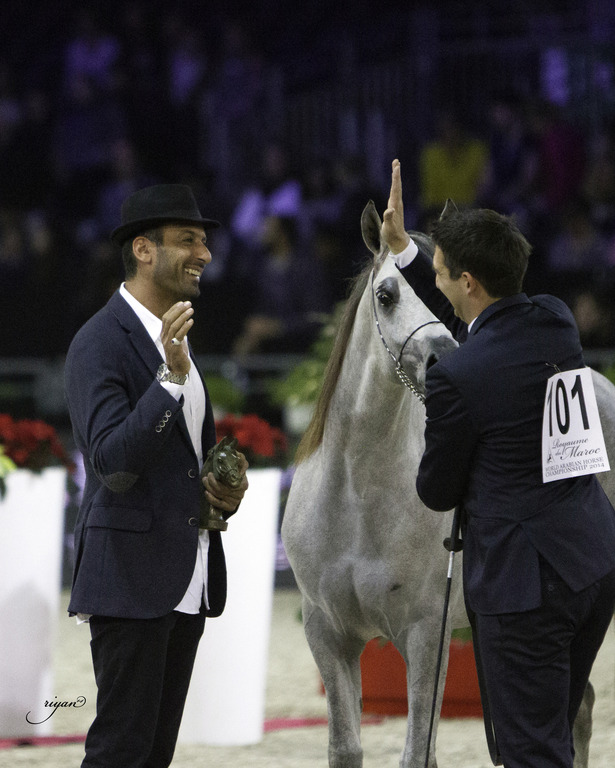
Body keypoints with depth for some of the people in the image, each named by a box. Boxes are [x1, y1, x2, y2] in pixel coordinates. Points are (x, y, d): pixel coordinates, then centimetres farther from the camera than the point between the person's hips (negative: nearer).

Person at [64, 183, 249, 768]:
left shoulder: (172, 340, 16)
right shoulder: (100, 343, -12)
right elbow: (114, 465, -22)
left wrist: (225, 490, 7)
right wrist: (172, 376, -29)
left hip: (187, 581, 9)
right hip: (131, 576, -9)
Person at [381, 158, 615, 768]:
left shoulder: (455, 378, -19)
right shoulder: (556, 323, 3)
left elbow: (437, 492, -5)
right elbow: (469, 322, 24)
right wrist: (403, 249, 25)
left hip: (525, 579, -8)